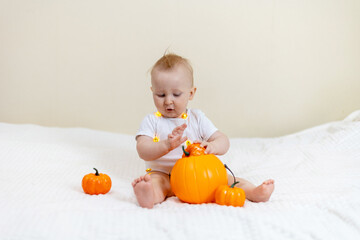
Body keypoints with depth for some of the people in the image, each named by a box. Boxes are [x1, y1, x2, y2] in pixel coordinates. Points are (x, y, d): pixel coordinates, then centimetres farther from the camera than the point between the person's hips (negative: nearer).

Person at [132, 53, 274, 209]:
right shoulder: (151, 121, 1)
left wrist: (212, 146, -27)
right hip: (163, 174, -3)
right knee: (154, 180, -34)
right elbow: (143, 151, -14)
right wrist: (166, 145, -34)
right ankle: (150, 195, -64)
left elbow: (223, 141, -1)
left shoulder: (197, 118, 7)